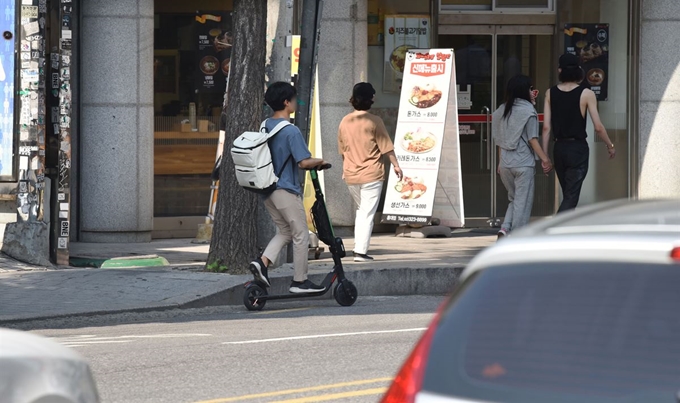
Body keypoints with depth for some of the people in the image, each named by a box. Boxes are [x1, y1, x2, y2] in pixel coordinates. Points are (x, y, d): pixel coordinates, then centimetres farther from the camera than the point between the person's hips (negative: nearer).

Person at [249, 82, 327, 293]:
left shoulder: (265, 126, 7)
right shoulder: (291, 131, -18)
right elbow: (304, 162, -21)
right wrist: (319, 161, -2)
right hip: (286, 190, -8)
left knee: (285, 231, 19)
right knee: (301, 235, 4)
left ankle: (262, 262, 0)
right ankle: (300, 281, 9)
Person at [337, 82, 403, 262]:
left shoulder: (345, 122, 4)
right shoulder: (374, 121, -11)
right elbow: (386, 147, -8)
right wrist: (396, 165, 5)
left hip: (351, 175, 5)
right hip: (371, 174, -5)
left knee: (361, 210, 21)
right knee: (368, 213, -2)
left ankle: (358, 247, 15)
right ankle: (361, 251, -6)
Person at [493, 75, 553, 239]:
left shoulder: (502, 110, 9)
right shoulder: (528, 110, -8)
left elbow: (499, 139, 13)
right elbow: (532, 139, -11)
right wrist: (545, 159, -8)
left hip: (505, 164, 6)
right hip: (523, 164, -6)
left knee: (514, 199, 19)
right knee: (523, 202, 2)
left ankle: (505, 228, 1)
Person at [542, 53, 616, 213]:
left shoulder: (551, 93, 1)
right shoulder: (586, 94, -9)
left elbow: (546, 127, -1)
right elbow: (598, 127, -9)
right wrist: (610, 146, 7)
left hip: (559, 148, 4)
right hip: (578, 148, -4)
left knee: (568, 195, 18)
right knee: (571, 197, -5)